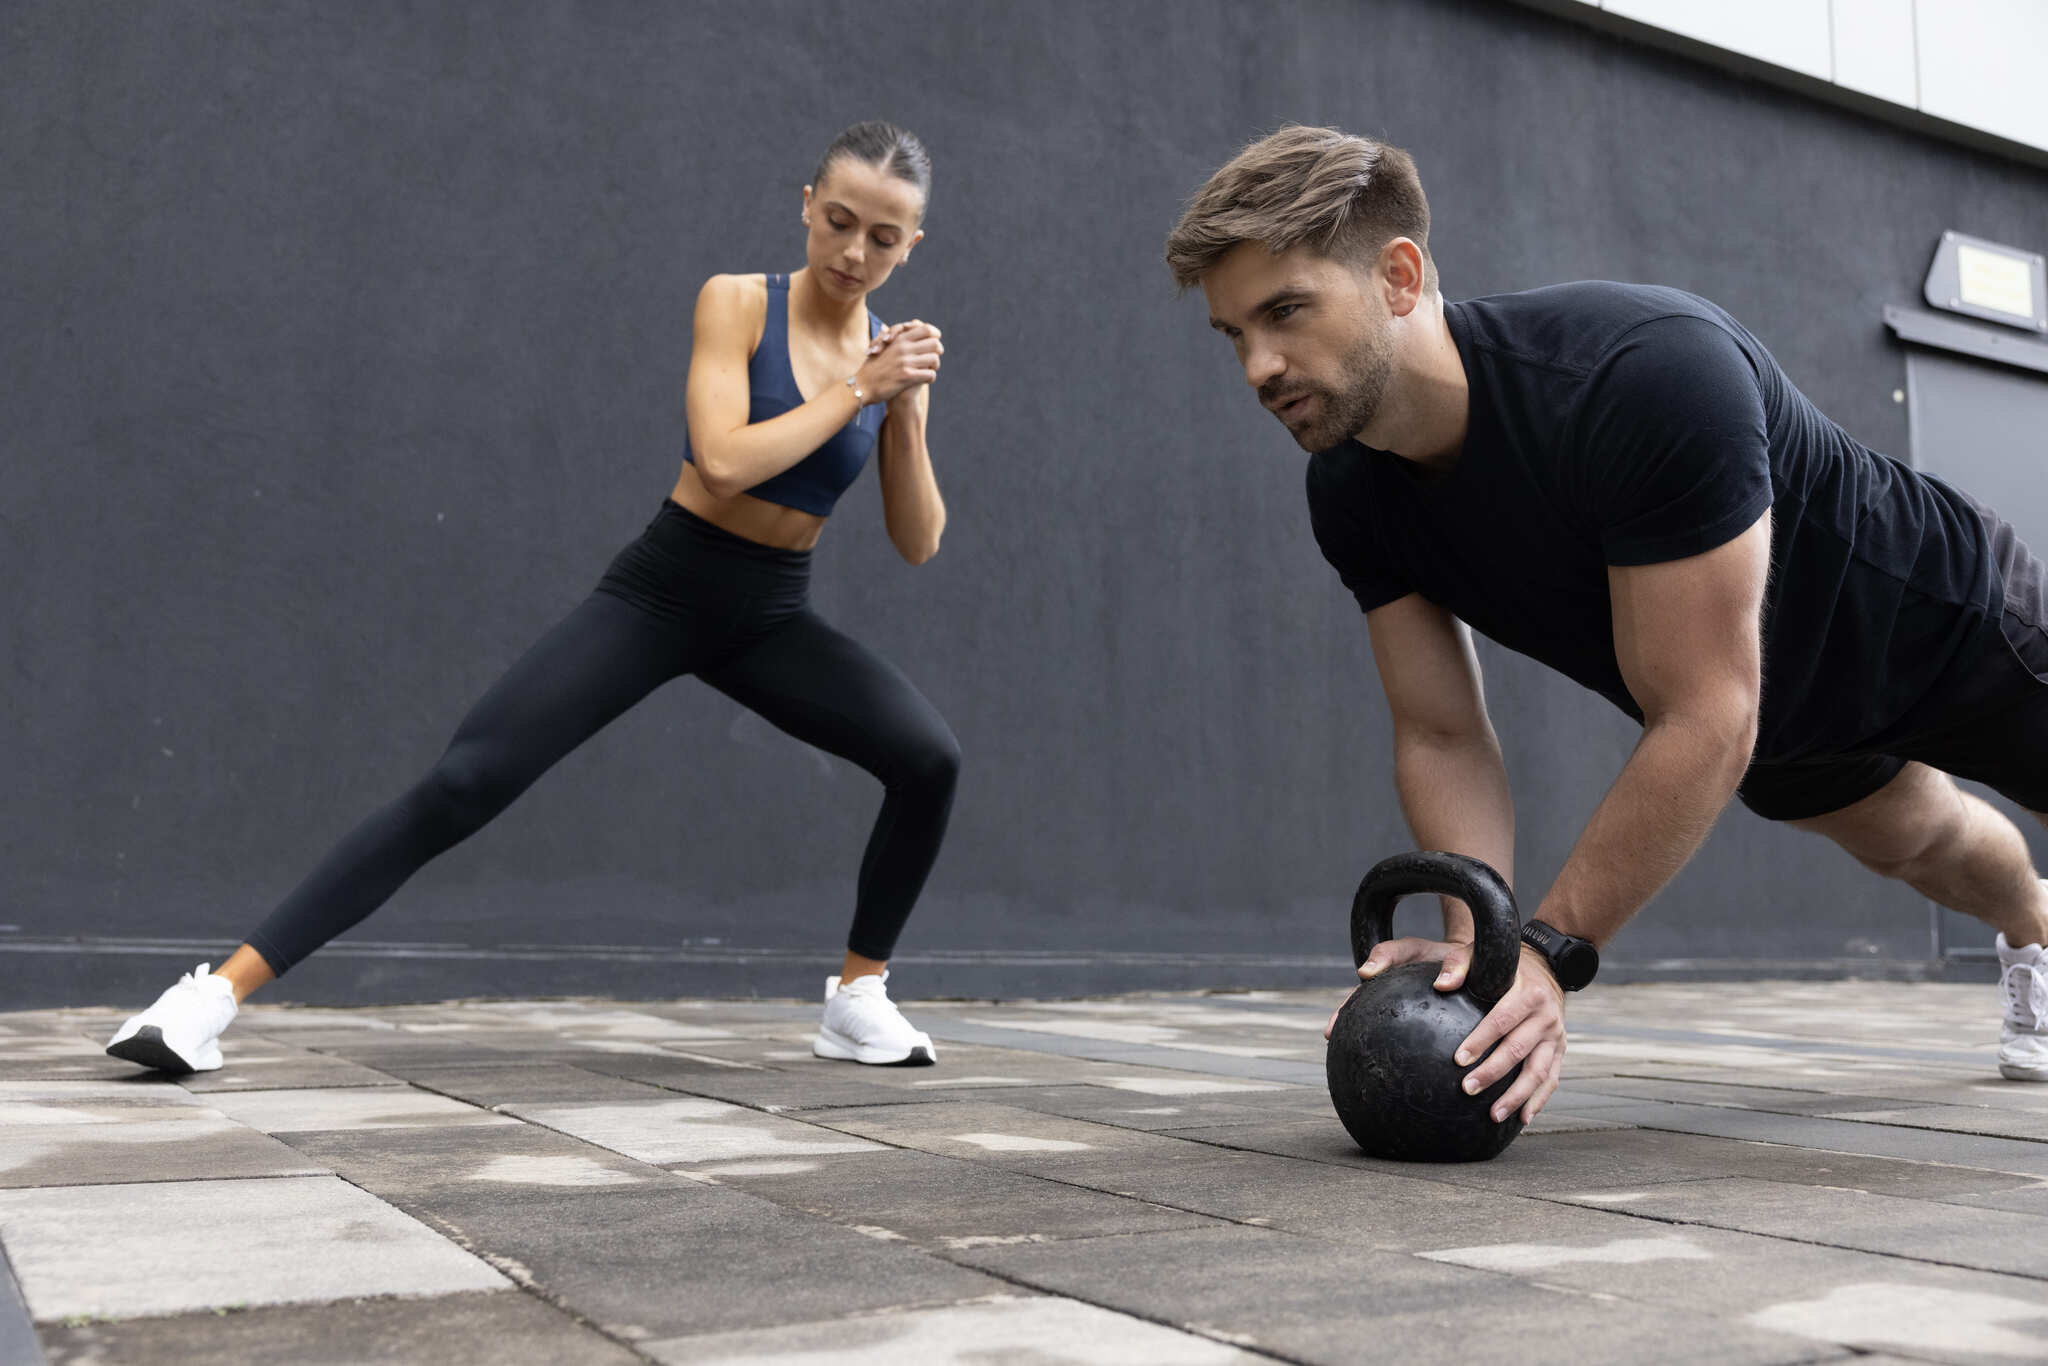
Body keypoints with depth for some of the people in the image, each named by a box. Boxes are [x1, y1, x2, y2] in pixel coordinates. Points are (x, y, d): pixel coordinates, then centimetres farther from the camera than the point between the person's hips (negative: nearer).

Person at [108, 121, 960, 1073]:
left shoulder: (896, 355, 1)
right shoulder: (735, 303, -9)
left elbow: (919, 546, -1)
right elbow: (723, 461, -26)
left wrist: (904, 414, -14)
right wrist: (855, 392, -20)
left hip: (770, 617, 4)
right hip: (660, 590, -4)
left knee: (929, 757, -15)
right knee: (464, 782, -16)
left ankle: (857, 997, 4)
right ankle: (216, 994, -12)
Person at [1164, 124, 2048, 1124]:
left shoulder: (1649, 375, -44)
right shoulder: (1348, 491, -23)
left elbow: (1704, 724, -40)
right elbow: (1442, 737, -17)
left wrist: (1547, 950, -41)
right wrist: (1478, 942, -32)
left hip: (1955, 622, -6)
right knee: (1912, 844, 34)